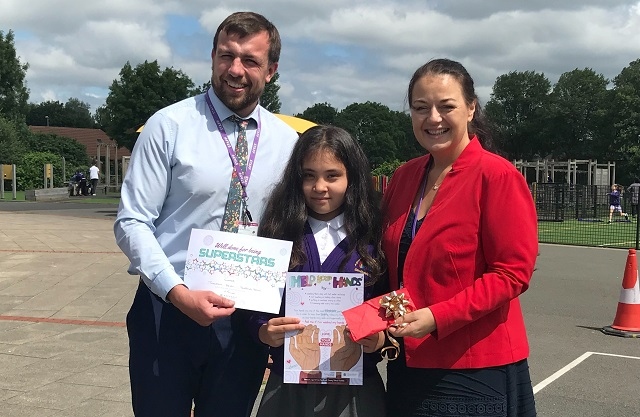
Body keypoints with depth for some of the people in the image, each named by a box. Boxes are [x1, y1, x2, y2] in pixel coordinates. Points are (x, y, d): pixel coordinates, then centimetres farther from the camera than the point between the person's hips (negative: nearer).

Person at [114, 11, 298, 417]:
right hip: (169, 309, -3)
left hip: (247, 319, 3)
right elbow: (132, 222, -9)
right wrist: (177, 291, -22)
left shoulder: (287, 141, 3)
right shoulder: (169, 126, -8)